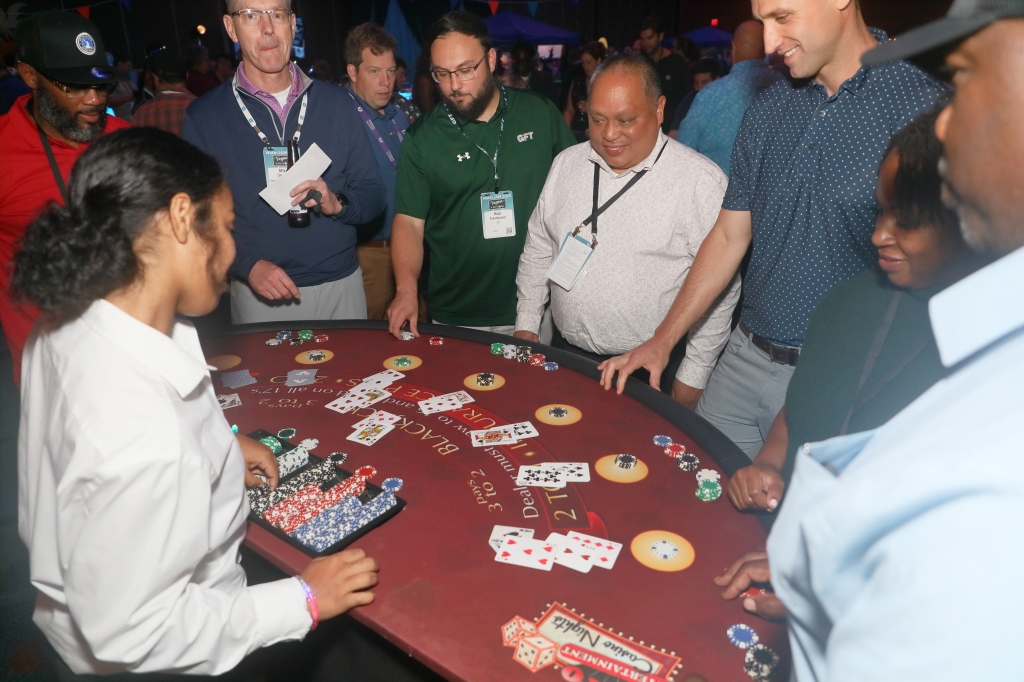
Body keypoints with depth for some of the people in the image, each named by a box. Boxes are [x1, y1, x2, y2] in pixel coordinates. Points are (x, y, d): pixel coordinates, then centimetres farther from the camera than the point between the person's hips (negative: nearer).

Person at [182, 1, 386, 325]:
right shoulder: (203, 116, -2)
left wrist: (337, 203, -17)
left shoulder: (336, 103, 3)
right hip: (259, 294, -2)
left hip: (342, 286, 2)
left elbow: (373, 194, 4)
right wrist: (247, 265, -18)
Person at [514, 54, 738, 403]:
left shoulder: (702, 181, -13)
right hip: (566, 354, 5)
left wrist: (692, 379, -10)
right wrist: (526, 324, 9)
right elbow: (537, 249, 12)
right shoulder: (566, 164, 3)